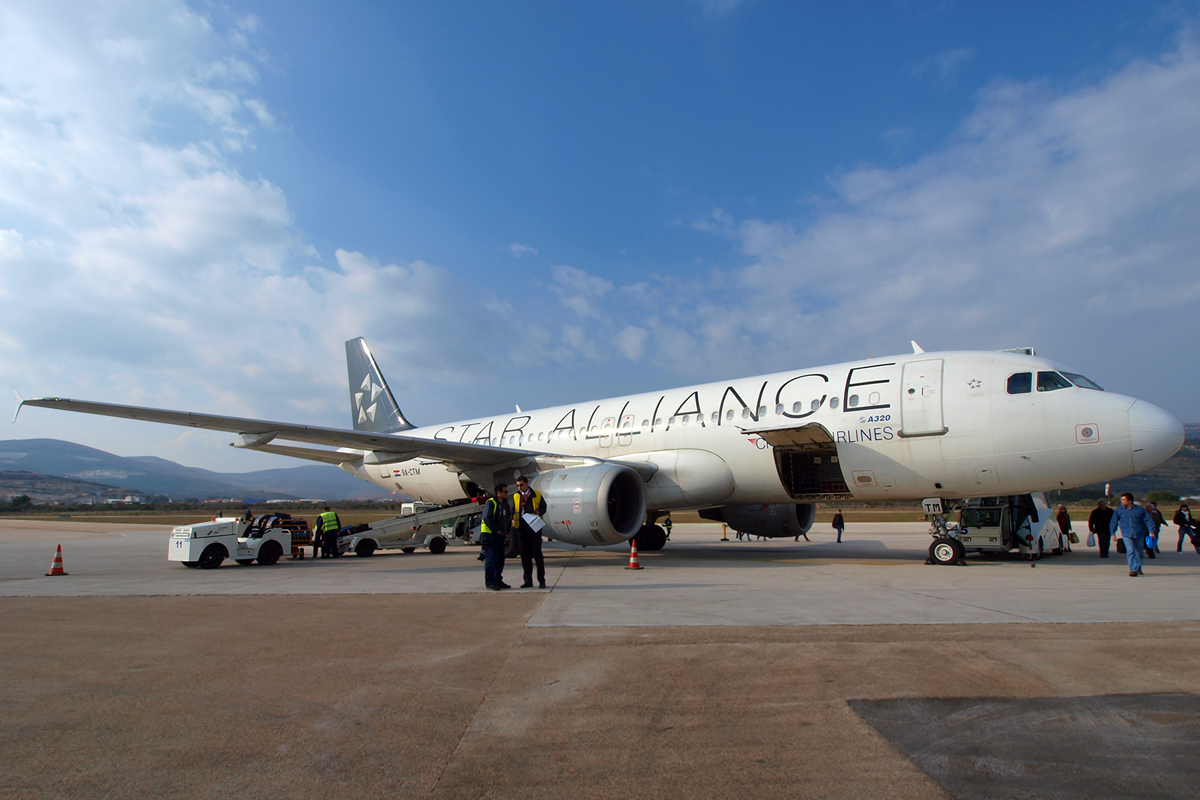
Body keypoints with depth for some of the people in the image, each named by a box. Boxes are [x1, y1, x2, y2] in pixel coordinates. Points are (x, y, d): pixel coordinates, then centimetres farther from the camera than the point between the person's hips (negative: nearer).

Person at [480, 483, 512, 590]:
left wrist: (506, 530, 9)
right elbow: (487, 518, -19)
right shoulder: (490, 503, -10)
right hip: (490, 535, -8)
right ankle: (490, 582, -1)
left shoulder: (505, 503, 16)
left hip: (500, 535, 8)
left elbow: (509, 518, 22)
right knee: (491, 559, -6)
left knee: (500, 559, 11)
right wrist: (496, 530, -15)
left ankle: (498, 580, 19)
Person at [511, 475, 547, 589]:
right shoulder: (516, 496, 11)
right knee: (524, 555, 5)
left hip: (534, 528, -3)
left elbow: (543, 507, 3)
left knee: (537, 554, -4)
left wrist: (538, 512, -18)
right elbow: (513, 510, 13)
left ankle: (541, 580, 3)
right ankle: (528, 580, 14)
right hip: (521, 528, 3)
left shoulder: (537, 495, 3)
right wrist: (513, 520, -6)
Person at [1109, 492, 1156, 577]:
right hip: (1126, 534, -1)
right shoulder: (1118, 510, 2)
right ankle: (1133, 570, -13)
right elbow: (1114, 522, 11)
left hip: (1139, 534, 1)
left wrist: (1152, 532, -7)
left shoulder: (1140, 509, 0)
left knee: (1139, 552, 13)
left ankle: (1138, 568, 39)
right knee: (1130, 551, -17)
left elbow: (1149, 520, 2)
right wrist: (1113, 533, 11)